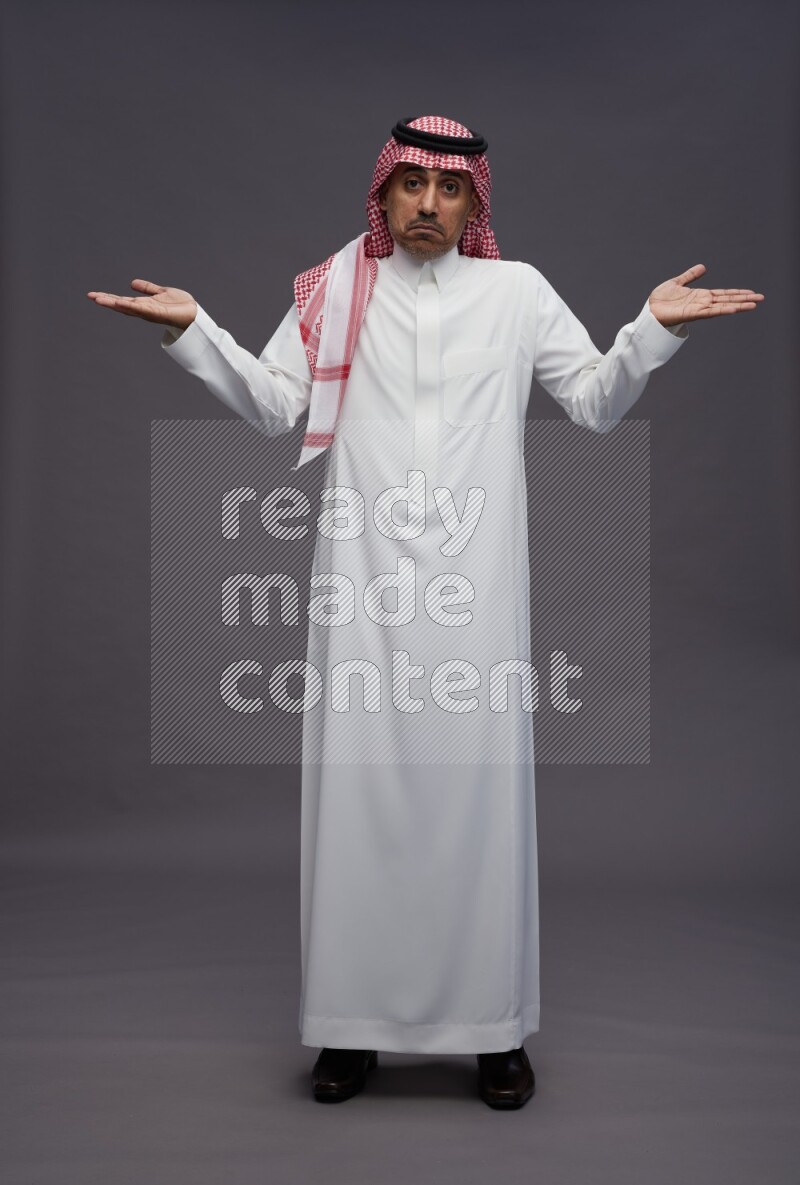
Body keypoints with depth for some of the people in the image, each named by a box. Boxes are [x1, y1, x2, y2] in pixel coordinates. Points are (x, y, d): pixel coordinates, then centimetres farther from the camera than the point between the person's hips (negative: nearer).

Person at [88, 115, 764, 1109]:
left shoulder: (518, 291, 11)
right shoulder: (336, 289, 11)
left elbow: (596, 403, 10)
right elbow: (274, 406, 8)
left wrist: (654, 328, -4)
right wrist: (193, 329, -3)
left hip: (474, 581, 0)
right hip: (362, 578, 1)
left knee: (480, 784, 1)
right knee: (357, 784, 2)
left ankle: (495, 1026, 14)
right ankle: (351, 1024, 15)